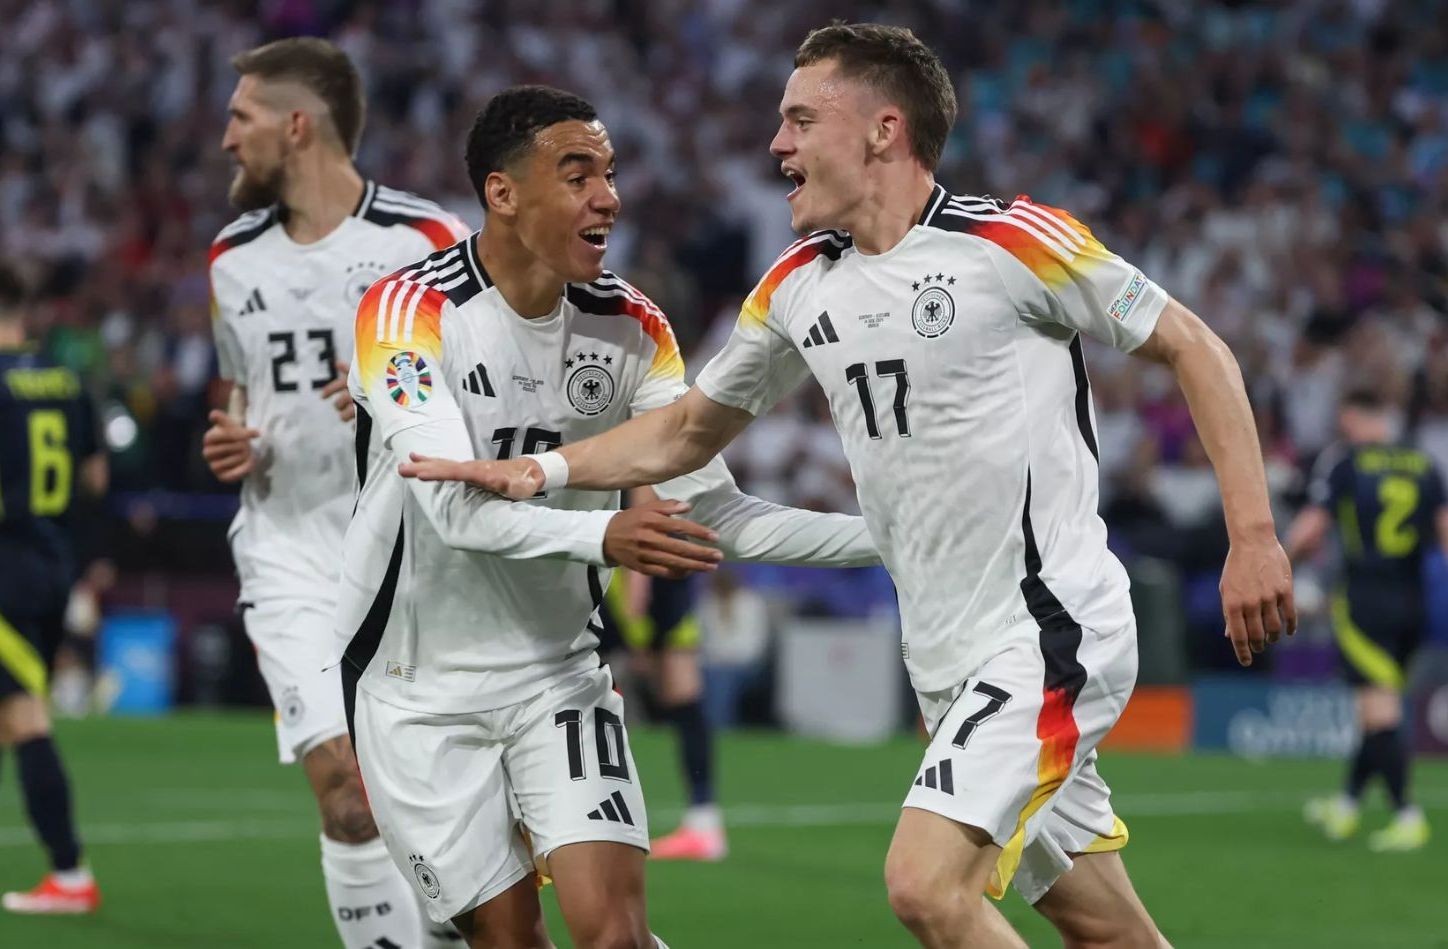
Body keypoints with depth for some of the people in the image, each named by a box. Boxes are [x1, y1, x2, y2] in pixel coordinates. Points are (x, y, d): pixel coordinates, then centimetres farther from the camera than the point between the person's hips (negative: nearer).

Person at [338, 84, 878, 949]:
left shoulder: (630, 326, -2)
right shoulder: (409, 311, -16)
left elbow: (711, 512, -1)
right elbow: (455, 506, -28)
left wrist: (888, 536, -11)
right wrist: (600, 535, -43)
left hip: (561, 674, 3)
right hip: (421, 685, -3)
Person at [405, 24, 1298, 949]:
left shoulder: (1013, 240, -11)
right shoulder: (798, 286, 9)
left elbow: (1193, 347, -5)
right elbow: (690, 429, 22)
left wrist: (1254, 534, -11)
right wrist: (542, 469, 8)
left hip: (1053, 633, -7)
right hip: (950, 662, 7)